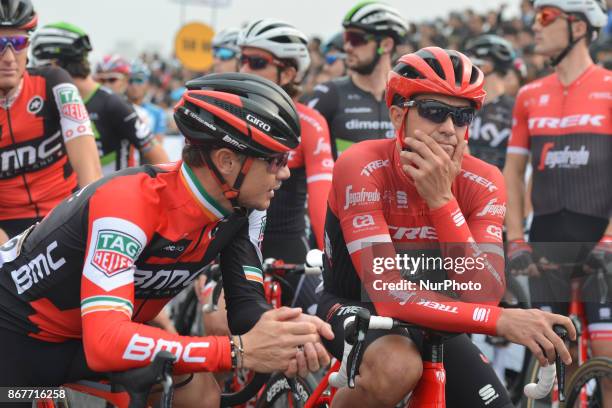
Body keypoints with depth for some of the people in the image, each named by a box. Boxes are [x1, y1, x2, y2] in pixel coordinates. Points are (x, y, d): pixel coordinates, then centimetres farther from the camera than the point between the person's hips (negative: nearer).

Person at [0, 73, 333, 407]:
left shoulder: (234, 211, -12)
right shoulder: (129, 202, -35)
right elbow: (104, 343, -44)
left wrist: (287, 335, -37)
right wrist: (240, 351, -47)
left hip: (87, 336, 7)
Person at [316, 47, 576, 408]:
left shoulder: (483, 182, -14)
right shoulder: (363, 168, -26)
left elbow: (483, 298, -26)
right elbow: (389, 294, -34)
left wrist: (441, 199, -37)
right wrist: (502, 320, -43)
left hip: (431, 323, 5)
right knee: (398, 367, -37)